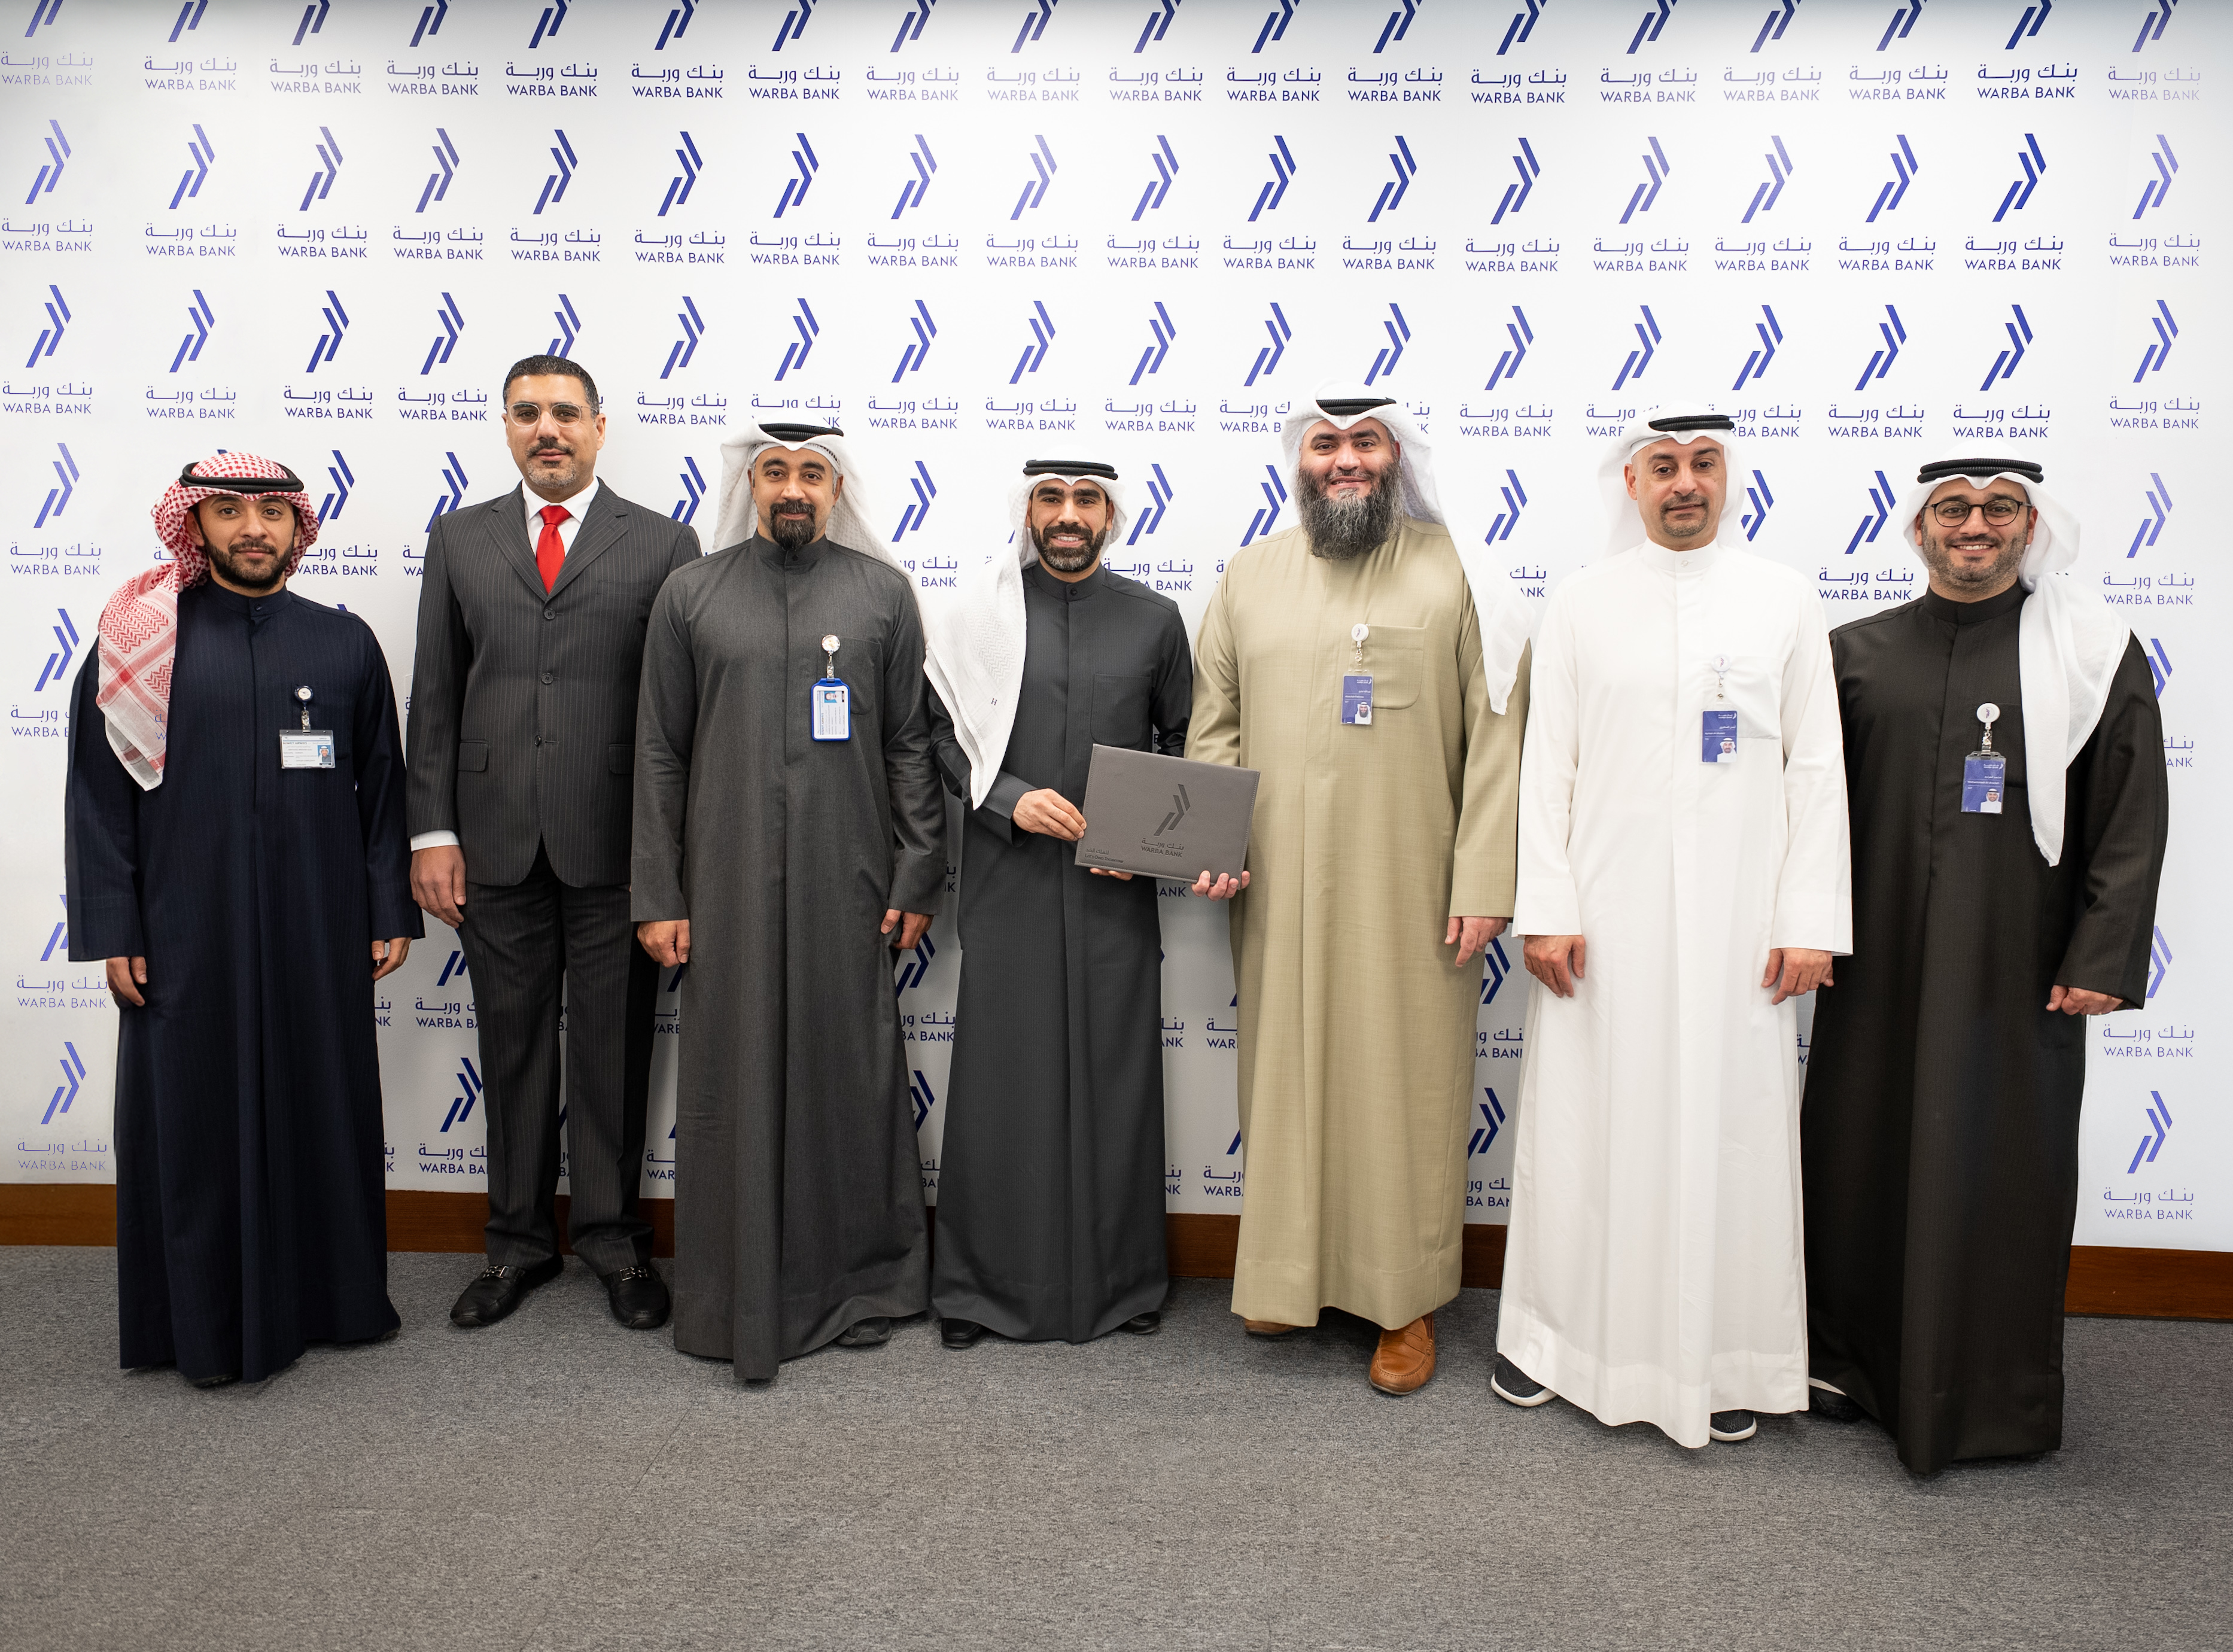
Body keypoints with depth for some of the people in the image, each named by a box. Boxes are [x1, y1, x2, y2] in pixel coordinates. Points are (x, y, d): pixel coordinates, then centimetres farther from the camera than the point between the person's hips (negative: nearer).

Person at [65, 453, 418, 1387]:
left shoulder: (345, 644, 4)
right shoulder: (141, 640, 0)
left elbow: (381, 788, 6)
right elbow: (98, 793, 0)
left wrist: (390, 913, 3)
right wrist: (112, 932, -5)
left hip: (319, 933, 1)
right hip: (187, 937, -1)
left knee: (324, 1107, 10)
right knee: (196, 1118, 7)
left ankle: (329, 1291, 28)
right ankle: (211, 1319, 23)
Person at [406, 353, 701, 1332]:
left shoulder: (664, 545, 3)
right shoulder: (459, 539, 11)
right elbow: (434, 696, 9)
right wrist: (432, 831, 2)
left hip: (615, 840, -2)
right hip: (496, 843, 3)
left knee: (614, 1045, 6)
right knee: (512, 1042, 11)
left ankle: (612, 1234, 22)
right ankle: (521, 1237, 26)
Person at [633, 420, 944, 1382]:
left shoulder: (883, 592, 6)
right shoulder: (691, 596, 7)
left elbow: (911, 745, 5)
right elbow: (660, 754, 6)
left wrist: (917, 881, -1)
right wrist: (657, 897, 1)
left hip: (847, 885, 0)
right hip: (728, 886, 1)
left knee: (848, 1077, 6)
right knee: (732, 1084, 4)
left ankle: (855, 1282, 23)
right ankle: (737, 1302, 17)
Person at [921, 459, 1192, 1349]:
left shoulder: (1154, 619, 7)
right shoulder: (979, 612, 4)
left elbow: (1183, 743, 13)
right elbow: (941, 734, 5)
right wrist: (1009, 798, -11)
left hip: (1117, 887, 1)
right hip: (1007, 882, -1)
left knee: (1116, 1075, 6)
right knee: (1001, 1076, 3)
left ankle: (1121, 1278, 21)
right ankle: (983, 1282, 18)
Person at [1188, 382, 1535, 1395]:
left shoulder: (1457, 570, 0)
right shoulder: (1252, 575, 10)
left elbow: (1495, 738, -4)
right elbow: (1214, 724, 11)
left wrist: (1486, 883, -9)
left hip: (1411, 893, -2)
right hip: (1281, 892, 3)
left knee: (1407, 1081, 4)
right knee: (1287, 1073, 10)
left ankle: (1405, 1297, 20)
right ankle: (1288, 1272, 28)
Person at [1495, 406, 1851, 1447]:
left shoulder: (1785, 600, 6)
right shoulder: (1581, 603, 5)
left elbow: (1816, 768, 3)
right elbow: (1546, 765, 2)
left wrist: (1811, 921, -3)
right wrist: (1545, 911, -5)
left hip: (1738, 919, 0)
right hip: (1604, 909, 0)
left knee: (1732, 1125, 5)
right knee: (1584, 1120, 6)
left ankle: (1725, 1355, 20)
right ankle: (1556, 1331, 23)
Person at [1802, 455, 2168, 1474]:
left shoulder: (2095, 653, 2)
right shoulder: (1857, 654, 7)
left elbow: (2132, 818, -1)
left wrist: (2104, 958, -7)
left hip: (2017, 966, -2)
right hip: (1879, 961, 2)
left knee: (2005, 1164, 5)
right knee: (1861, 1151, 9)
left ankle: (1999, 1395, 23)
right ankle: (1851, 1358, 27)